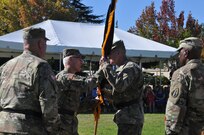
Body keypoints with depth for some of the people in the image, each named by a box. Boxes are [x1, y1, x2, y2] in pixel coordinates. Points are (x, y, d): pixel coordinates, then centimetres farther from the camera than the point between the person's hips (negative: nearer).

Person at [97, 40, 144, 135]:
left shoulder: (131, 67, -13)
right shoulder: (121, 69, 18)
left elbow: (119, 85, -30)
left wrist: (106, 66, -22)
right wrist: (106, 93, 5)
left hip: (130, 118, -10)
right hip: (127, 117, 10)